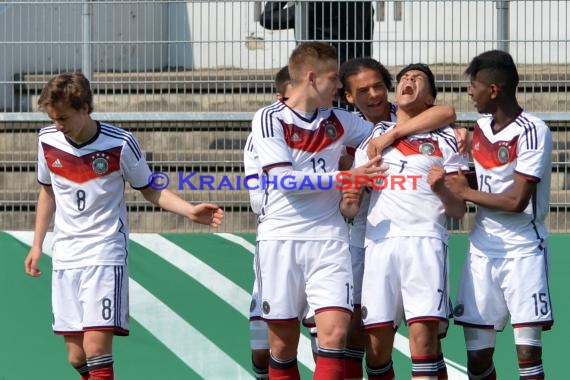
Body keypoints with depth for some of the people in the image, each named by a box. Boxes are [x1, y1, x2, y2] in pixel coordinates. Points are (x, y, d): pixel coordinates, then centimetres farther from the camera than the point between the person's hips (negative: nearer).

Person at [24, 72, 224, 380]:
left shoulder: (120, 144, -11)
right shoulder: (48, 141, 1)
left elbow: (149, 190, 3)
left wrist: (190, 211, -11)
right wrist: (37, 245, 18)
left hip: (105, 254, -4)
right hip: (65, 257, 4)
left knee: (96, 348, -16)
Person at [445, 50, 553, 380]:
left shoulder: (532, 131, -13)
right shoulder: (482, 128, 10)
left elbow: (516, 200, -19)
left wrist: (464, 192, -8)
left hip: (523, 251, -7)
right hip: (483, 250, 7)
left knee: (528, 352, -11)